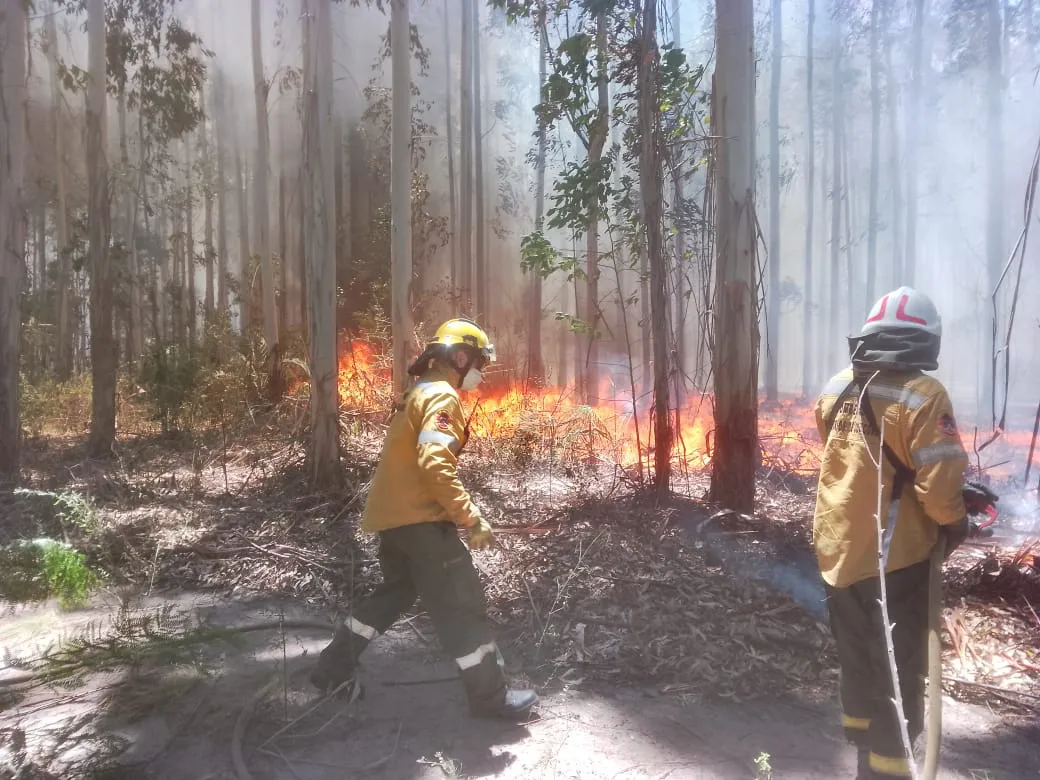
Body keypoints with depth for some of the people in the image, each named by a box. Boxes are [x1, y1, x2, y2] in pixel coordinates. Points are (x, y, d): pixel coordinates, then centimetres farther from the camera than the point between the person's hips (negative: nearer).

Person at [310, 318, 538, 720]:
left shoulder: (420, 392, 15)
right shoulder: (442, 397, -16)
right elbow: (436, 465, -29)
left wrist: (459, 509, 20)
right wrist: (471, 519, -24)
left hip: (394, 513, 10)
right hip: (418, 518, -10)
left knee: (397, 591, 25)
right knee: (462, 605, -1)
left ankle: (334, 667, 33)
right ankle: (490, 696, 10)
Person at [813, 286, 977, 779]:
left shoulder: (834, 390, 1)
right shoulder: (922, 394, -19)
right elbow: (938, 484, -22)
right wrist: (954, 521, 0)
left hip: (838, 548, 6)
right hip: (893, 554, -6)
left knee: (856, 651, 25)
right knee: (897, 665, 10)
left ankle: (860, 731, 45)